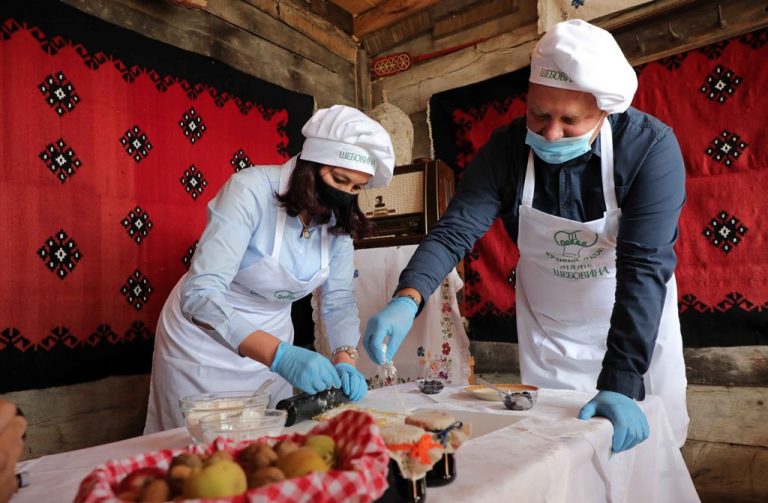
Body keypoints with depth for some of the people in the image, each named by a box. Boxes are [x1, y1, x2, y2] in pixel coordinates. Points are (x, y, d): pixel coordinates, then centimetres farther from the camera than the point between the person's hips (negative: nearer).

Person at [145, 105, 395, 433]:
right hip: (204, 336, -4)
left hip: (270, 340, 5)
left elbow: (339, 301, -6)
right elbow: (200, 294, -34)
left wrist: (345, 359, -25)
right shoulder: (252, 190, -27)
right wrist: (281, 355, -44)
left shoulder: (339, 220, -10)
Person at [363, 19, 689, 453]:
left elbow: (645, 266, -30)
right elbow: (455, 231, -24)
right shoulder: (506, 149, -18)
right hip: (546, 329, 2)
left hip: (637, 324, -1)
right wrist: (408, 298, -43)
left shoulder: (651, 147, -25)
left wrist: (620, 383, -37)